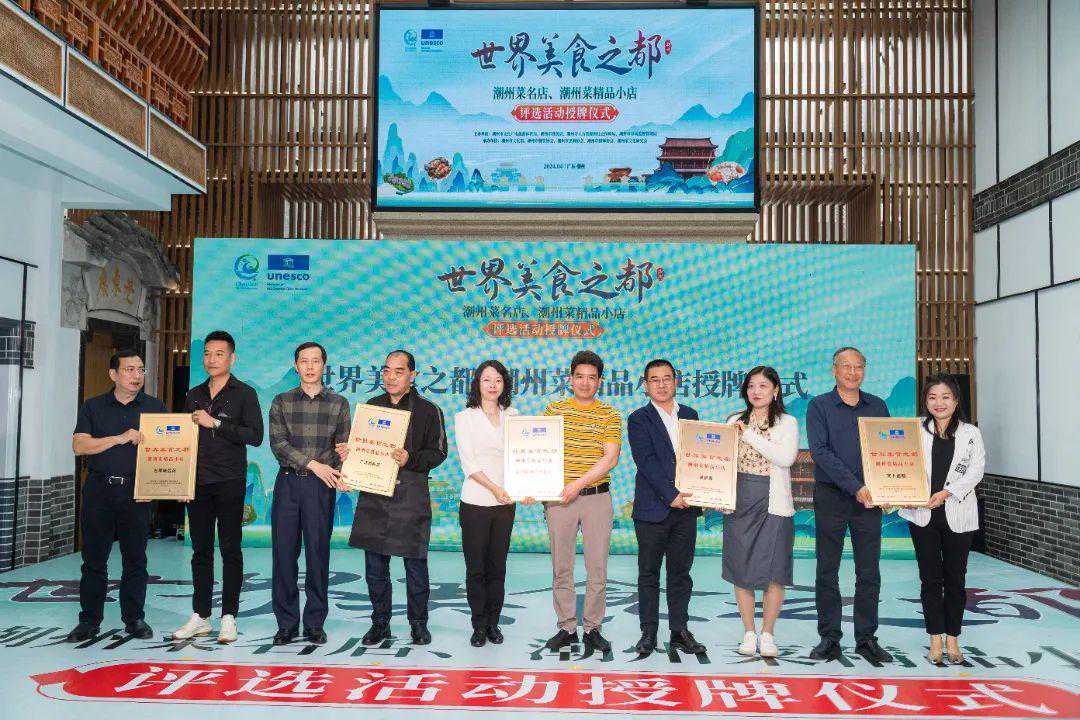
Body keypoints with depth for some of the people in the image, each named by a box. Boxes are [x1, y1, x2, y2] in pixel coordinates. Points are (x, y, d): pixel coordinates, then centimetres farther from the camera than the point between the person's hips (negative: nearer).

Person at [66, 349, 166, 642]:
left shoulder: (155, 407, 8)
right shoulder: (93, 407, 8)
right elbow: (79, 445, -4)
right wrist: (120, 438, -15)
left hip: (137, 492, 0)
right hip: (99, 491, 0)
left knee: (135, 559, 4)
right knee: (94, 559, 5)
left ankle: (134, 619, 14)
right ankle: (89, 620, 15)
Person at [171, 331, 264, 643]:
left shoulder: (244, 393, 0)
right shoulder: (193, 396, 16)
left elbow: (255, 435, -11)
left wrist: (216, 423, -16)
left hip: (229, 482, -5)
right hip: (197, 482, 5)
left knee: (230, 550, 0)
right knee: (200, 550, 8)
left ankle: (229, 618, 6)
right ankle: (200, 617, 16)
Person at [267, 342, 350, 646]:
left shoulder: (338, 403, 7)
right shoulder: (282, 401, 7)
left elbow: (343, 446, 4)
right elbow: (278, 443, -2)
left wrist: (339, 473, -16)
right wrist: (313, 464, -14)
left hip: (321, 486, -1)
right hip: (288, 482, 1)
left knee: (318, 554, 2)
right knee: (284, 553, 2)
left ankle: (314, 624, 13)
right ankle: (286, 623, 14)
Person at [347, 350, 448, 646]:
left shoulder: (428, 410, 3)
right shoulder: (371, 406, 14)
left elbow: (438, 451, -2)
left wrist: (410, 459, -18)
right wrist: (347, 453, -2)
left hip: (411, 495, -3)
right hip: (373, 491, 3)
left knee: (415, 561, 2)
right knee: (374, 563, 7)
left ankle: (418, 622, 16)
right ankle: (380, 622, 20)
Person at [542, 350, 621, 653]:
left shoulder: (609, 415, 2)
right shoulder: (554, 410, 6)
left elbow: (610, 458, -8)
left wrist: (579, 483, -18)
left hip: (597, 497, -1)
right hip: (559, 498, 1)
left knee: (597, 568, 4)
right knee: (561, 567, 6)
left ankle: (592, 628, 16)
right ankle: (567, 628, 18)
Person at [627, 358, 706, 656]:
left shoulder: (690, 415, 12)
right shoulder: (639, 419, -2)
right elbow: (646, 462, -12)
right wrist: (670, 496, -18)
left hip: (685, 508, 4)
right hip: (652, 509, -4)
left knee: (681, 573, 10)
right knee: (648, 574, 5)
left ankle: (679, 631, 20)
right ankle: (648, 632, 15)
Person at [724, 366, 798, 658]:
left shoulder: (786, 422, 2)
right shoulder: (735, 421, 11)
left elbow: (786, 458, -14)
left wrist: (750, 435, -15)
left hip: (774, 504, -3)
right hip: (739, 502, 3)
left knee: (773, 573, -1)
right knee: (741, 570, 5)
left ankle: (767, 634, 13)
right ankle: (749, 633, 18)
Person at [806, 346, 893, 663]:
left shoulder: (877, 406, 12)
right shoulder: (819, 406, 0)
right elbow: (821, 452, -11)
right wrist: (855, 487, -18)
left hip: (869, 497, 3)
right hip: (831, 496, -2)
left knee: (869, 572, 5)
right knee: (827, 571, 3)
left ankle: (866, 639, 16)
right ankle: (829, 639, 12)